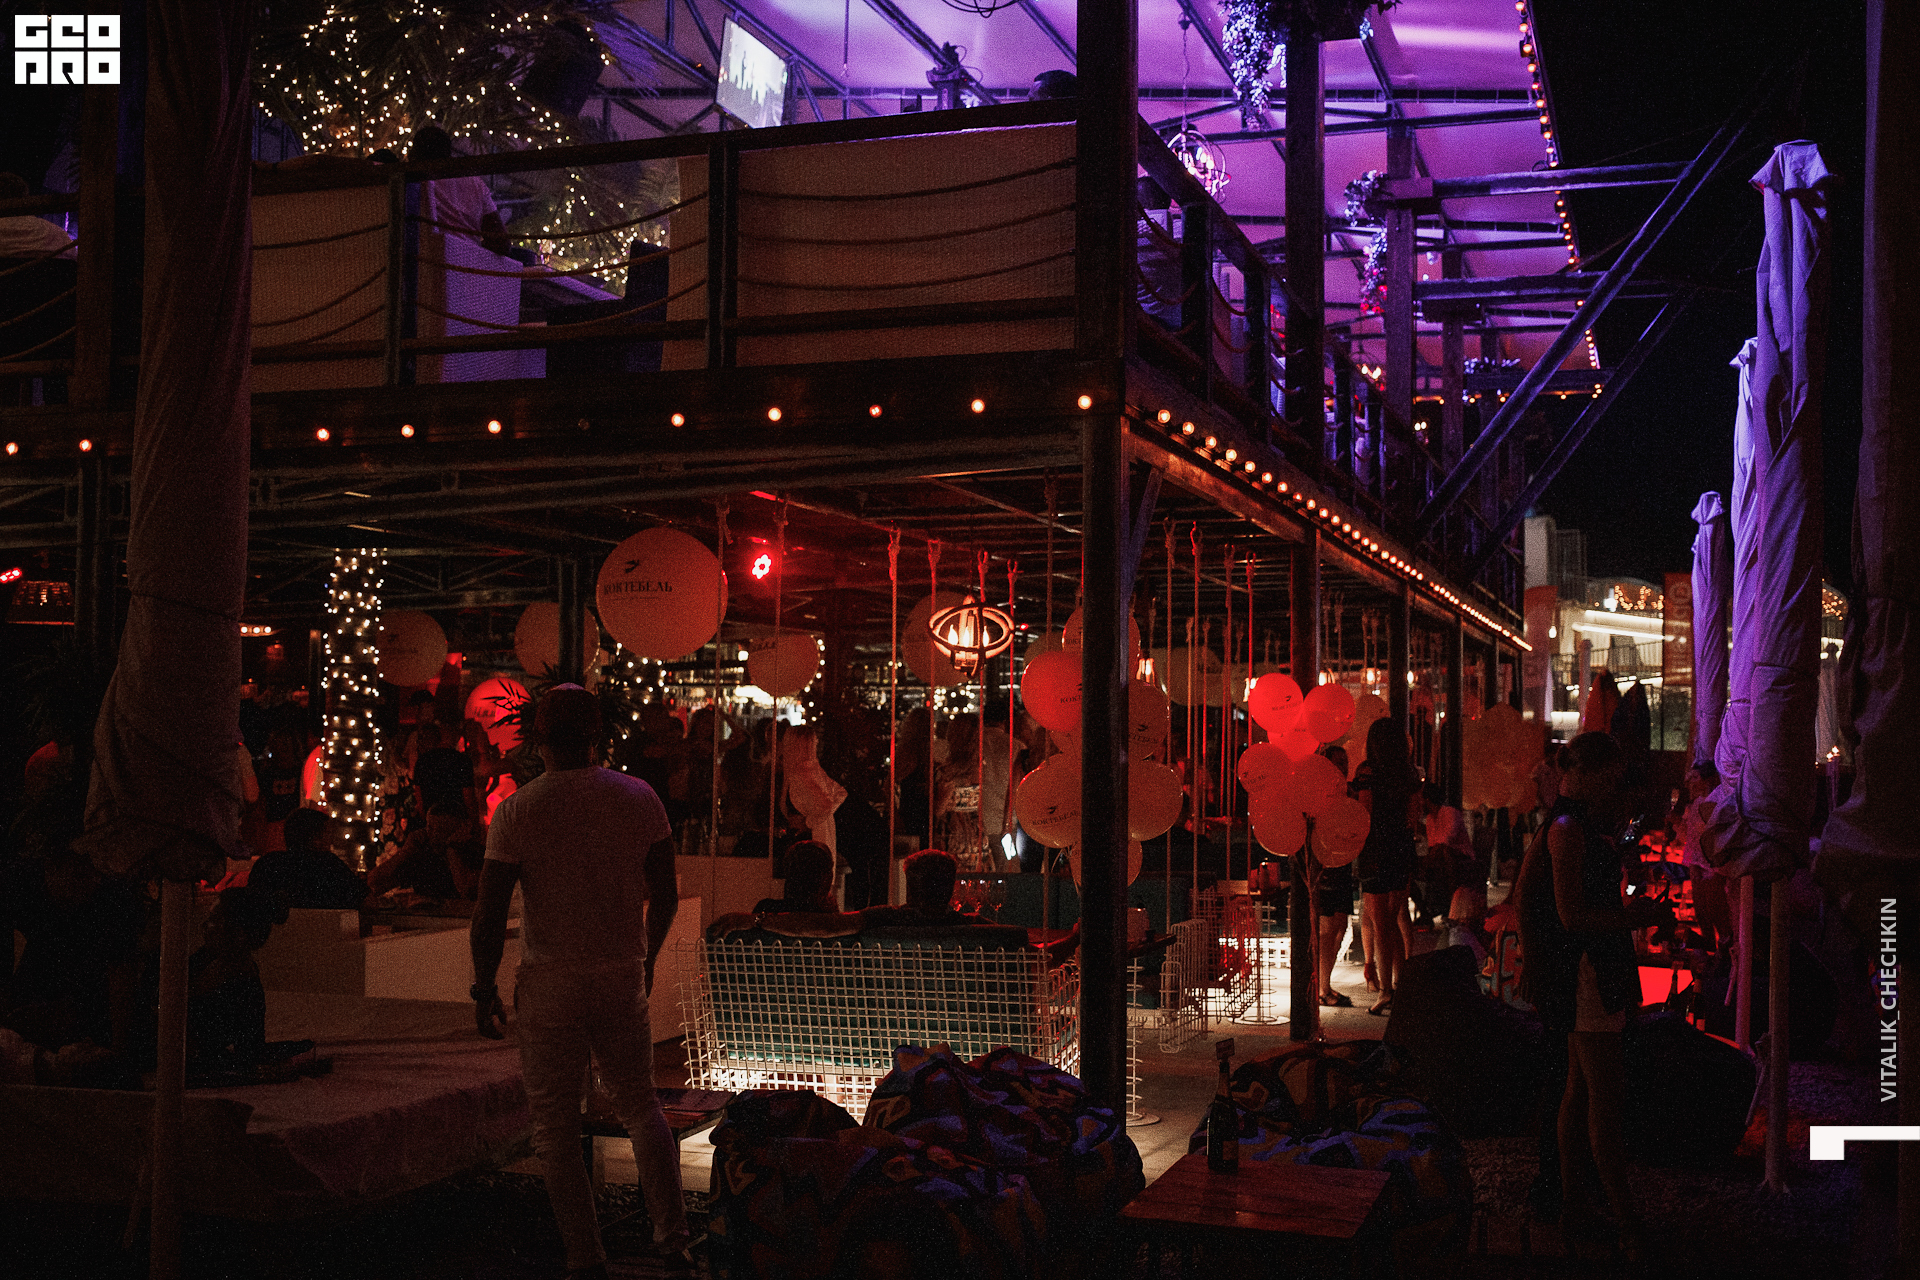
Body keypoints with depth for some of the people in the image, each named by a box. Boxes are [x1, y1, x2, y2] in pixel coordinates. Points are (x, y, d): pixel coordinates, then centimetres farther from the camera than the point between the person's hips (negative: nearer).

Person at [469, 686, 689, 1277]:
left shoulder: (517, 810, -9)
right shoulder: (640, 797, -1)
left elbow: (490, 915, -10)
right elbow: (665, 894, 5)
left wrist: (483, 989, 2)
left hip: (550, 984, -3)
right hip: (624, 978, 3)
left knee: (556, 1126, 8)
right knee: (640, 1105, 19)